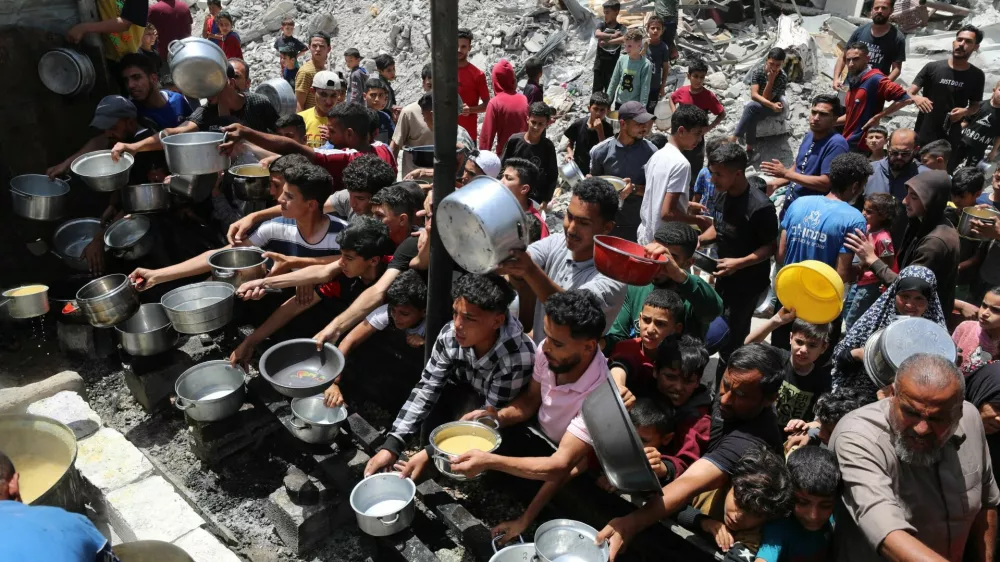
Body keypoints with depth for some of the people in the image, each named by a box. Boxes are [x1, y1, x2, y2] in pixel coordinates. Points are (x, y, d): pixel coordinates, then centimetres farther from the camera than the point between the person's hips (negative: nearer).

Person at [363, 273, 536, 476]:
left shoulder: (518, 358, -39)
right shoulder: (451, 334, -26)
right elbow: (426, 388, -18)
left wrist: (430, 453, -34)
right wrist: (391, 445, -27)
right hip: (466, 395, 4)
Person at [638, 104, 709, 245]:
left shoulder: (657, 155, 7)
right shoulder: (681, 163, -19)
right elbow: (667, 213, -23)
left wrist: (687, 205, 20)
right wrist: (699, 220, -10)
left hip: (645, 237, 9)